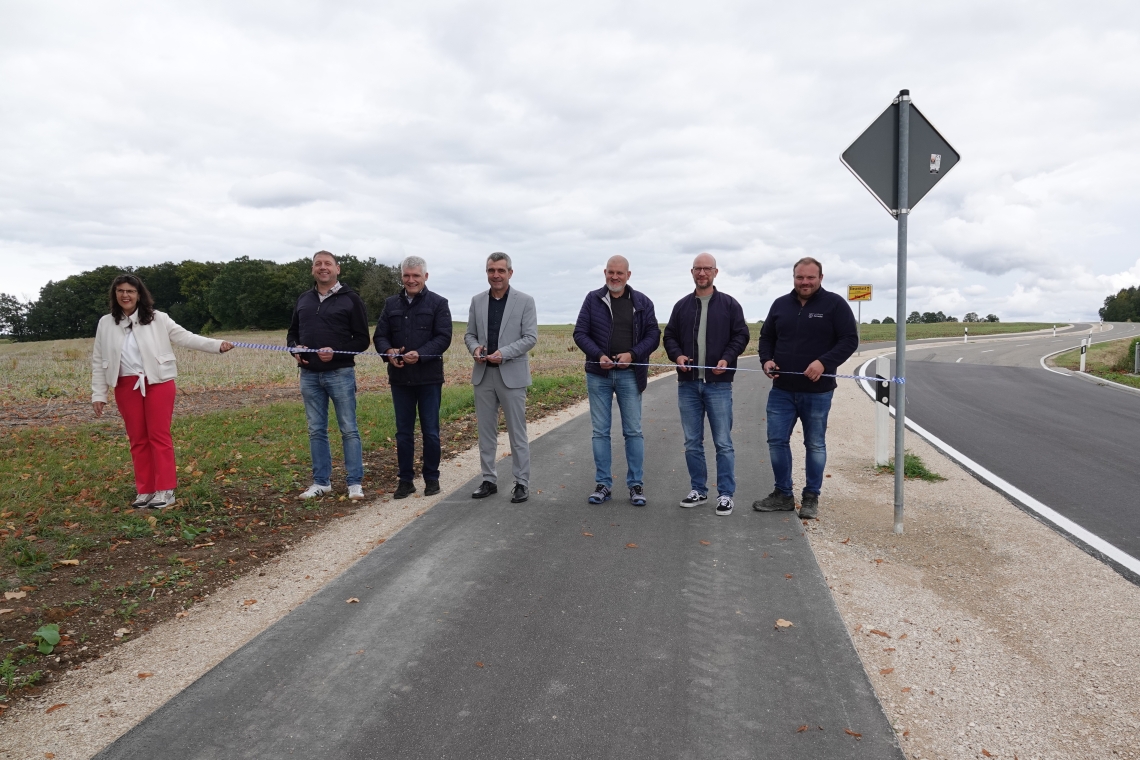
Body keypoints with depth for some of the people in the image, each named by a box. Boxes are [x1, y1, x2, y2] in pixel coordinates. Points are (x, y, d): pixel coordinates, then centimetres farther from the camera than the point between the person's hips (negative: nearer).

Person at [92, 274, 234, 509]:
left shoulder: (157, 318, -1)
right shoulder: (106, 324, 7)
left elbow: (185, 337, -4)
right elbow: (98, 361, 10)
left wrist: (217, 345, -17)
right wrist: (98, 394, 7)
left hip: (158, 383, -3)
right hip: (127, 387, 3)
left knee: (159, 436, -2)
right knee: (137, 439, 8)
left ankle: (165, 490, 2)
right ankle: (145, 490, 16)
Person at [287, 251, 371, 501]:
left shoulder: (350, 299, -1)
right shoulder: (303, 299, 14)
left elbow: (362, 340, -4)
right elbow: (292, 333, 21)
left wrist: (336, 352, -19)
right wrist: (295, 348, -2)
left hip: (340, 374, -5)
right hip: (309, 375, 5)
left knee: (349, 429, -1)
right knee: (316, 430, 10)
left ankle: (355, 483, 6)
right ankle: (321, 482, 20)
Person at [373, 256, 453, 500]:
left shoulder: (438, 303, -1)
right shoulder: (391, 304, 11)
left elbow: (443, 337, -9)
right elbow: (380, 335, 9)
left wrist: (420, 354, -23)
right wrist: (388, 351, -13)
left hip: (429, 378, -3)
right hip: (400, 378, 4)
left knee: (430, 431, 5)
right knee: (403, 432, 9)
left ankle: (432, 478, 18)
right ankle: (405, 479, 19)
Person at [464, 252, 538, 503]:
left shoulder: (525, 301, -2)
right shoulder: (477, 301, 9)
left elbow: (531, 337, -7)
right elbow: (469, 333, 13)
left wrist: (504, 353, -19)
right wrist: (475, 348, -10)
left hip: (512, 374, -4)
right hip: (483, 374, 4)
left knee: (517, 432, 2)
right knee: (486, 432, 10)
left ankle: (522, 483, 10)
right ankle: (489, 480, 20)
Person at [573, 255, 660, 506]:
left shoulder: (642, 302, 3)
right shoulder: (593, 299, 2)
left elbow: (653, 335, 1)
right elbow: (580, 333, 0)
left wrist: (632, 354, -15)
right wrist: (598, 355, -16)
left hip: (629, 374, 0)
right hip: (598, 374, 1)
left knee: (633, 431, 4)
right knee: (600, 431, 6)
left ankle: (636, 484, 13)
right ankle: (603, 483, 16)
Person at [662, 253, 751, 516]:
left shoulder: (729, 304, 2)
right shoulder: (682, 305, 10)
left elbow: (741, 336, 0)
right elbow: (670, 336, 12)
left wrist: (727, 359, -16)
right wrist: (677, 355, -8)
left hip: (718, 384, -3)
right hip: (688, 384, 3)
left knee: (723, 442, -1)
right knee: (692, 442, 9)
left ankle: (725, 494, 8)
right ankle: (698, 490, 21)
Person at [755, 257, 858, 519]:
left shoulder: (834, 304, -4)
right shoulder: (780, 304, 9)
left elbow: (850, 340, -8)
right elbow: (766, 337, 17)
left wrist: (824, 362, -22)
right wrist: (766, 360, -3)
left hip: (817, 391, -4)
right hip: (782, 390, 4)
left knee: (815, 445, 8)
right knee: (777, 441, 4)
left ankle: (811, 498, 20)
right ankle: (783, 495, 18)